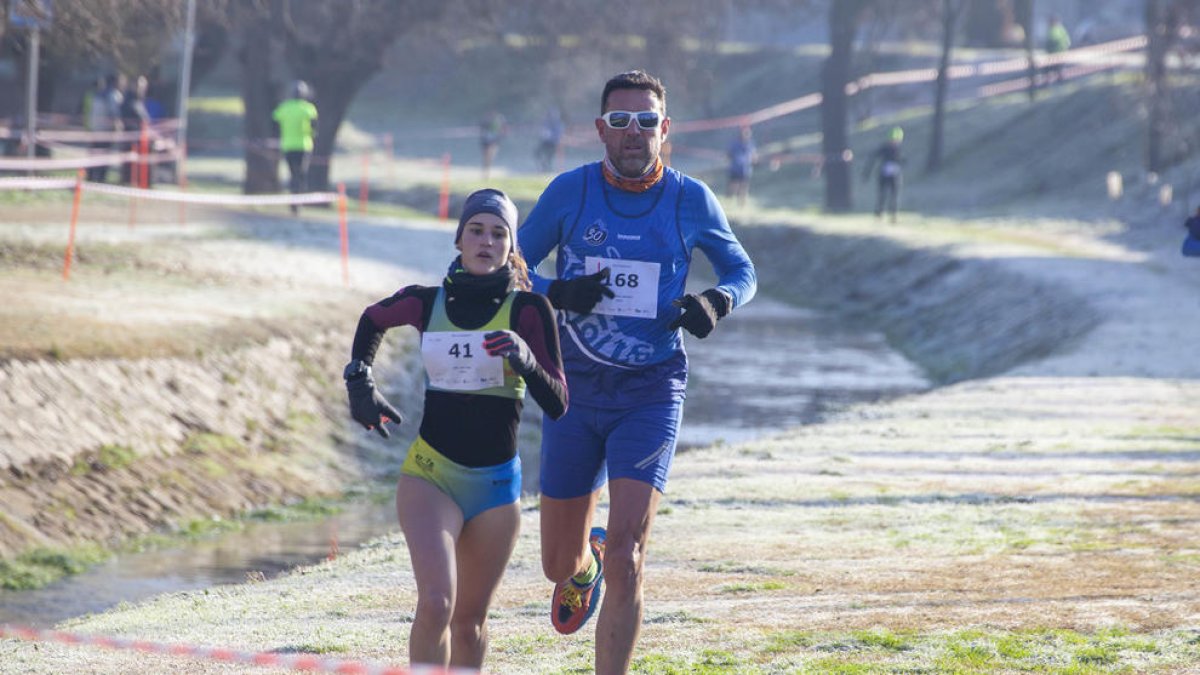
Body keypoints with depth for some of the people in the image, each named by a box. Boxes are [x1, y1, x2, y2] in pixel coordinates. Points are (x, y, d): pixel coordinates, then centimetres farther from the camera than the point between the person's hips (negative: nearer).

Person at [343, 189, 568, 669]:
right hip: (430, 474, 0)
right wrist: (360, 382, 16)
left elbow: (557, 405, -8)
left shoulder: (528, 310, -4)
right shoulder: (426, 303, 1)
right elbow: (372, 320, 24)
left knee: (469, 620, 10)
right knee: (436, 603, -20)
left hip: (496, 483, 0)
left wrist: (524, 361, -24)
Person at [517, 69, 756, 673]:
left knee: (626, 562, -16)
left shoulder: (690, 200, -1)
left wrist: (717, 301, -9)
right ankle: (586, 562, 49)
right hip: (575, 393, 2)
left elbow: (742, 270, 14)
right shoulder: (569, 192, -2)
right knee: (558, 565, 10)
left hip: (651, 396, -1)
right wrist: (560, 294, -16)